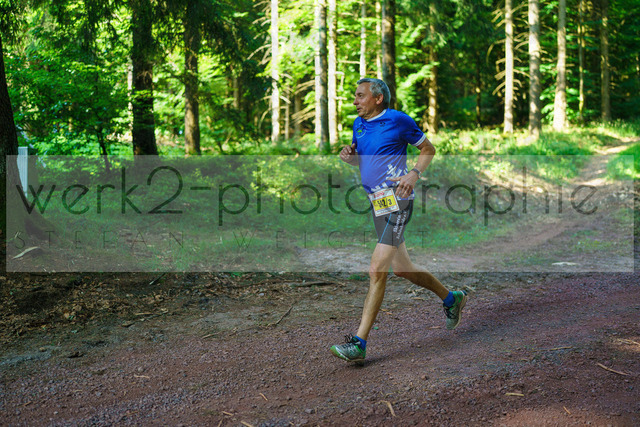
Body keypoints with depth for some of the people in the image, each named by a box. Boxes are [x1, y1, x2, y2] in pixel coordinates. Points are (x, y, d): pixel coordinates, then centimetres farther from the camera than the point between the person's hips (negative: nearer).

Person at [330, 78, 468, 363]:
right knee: (402, 268, 16)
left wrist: (414, 174, -13)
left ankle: (358, 344, -14)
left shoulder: (398, 120, -7)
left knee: (377, 271, -14)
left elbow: (428, 149, 3)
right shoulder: (359, 124, 13)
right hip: (377, 203, 8)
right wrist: (349, 157, 2)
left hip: (397, 201, -8)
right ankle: (451, 298, 40)